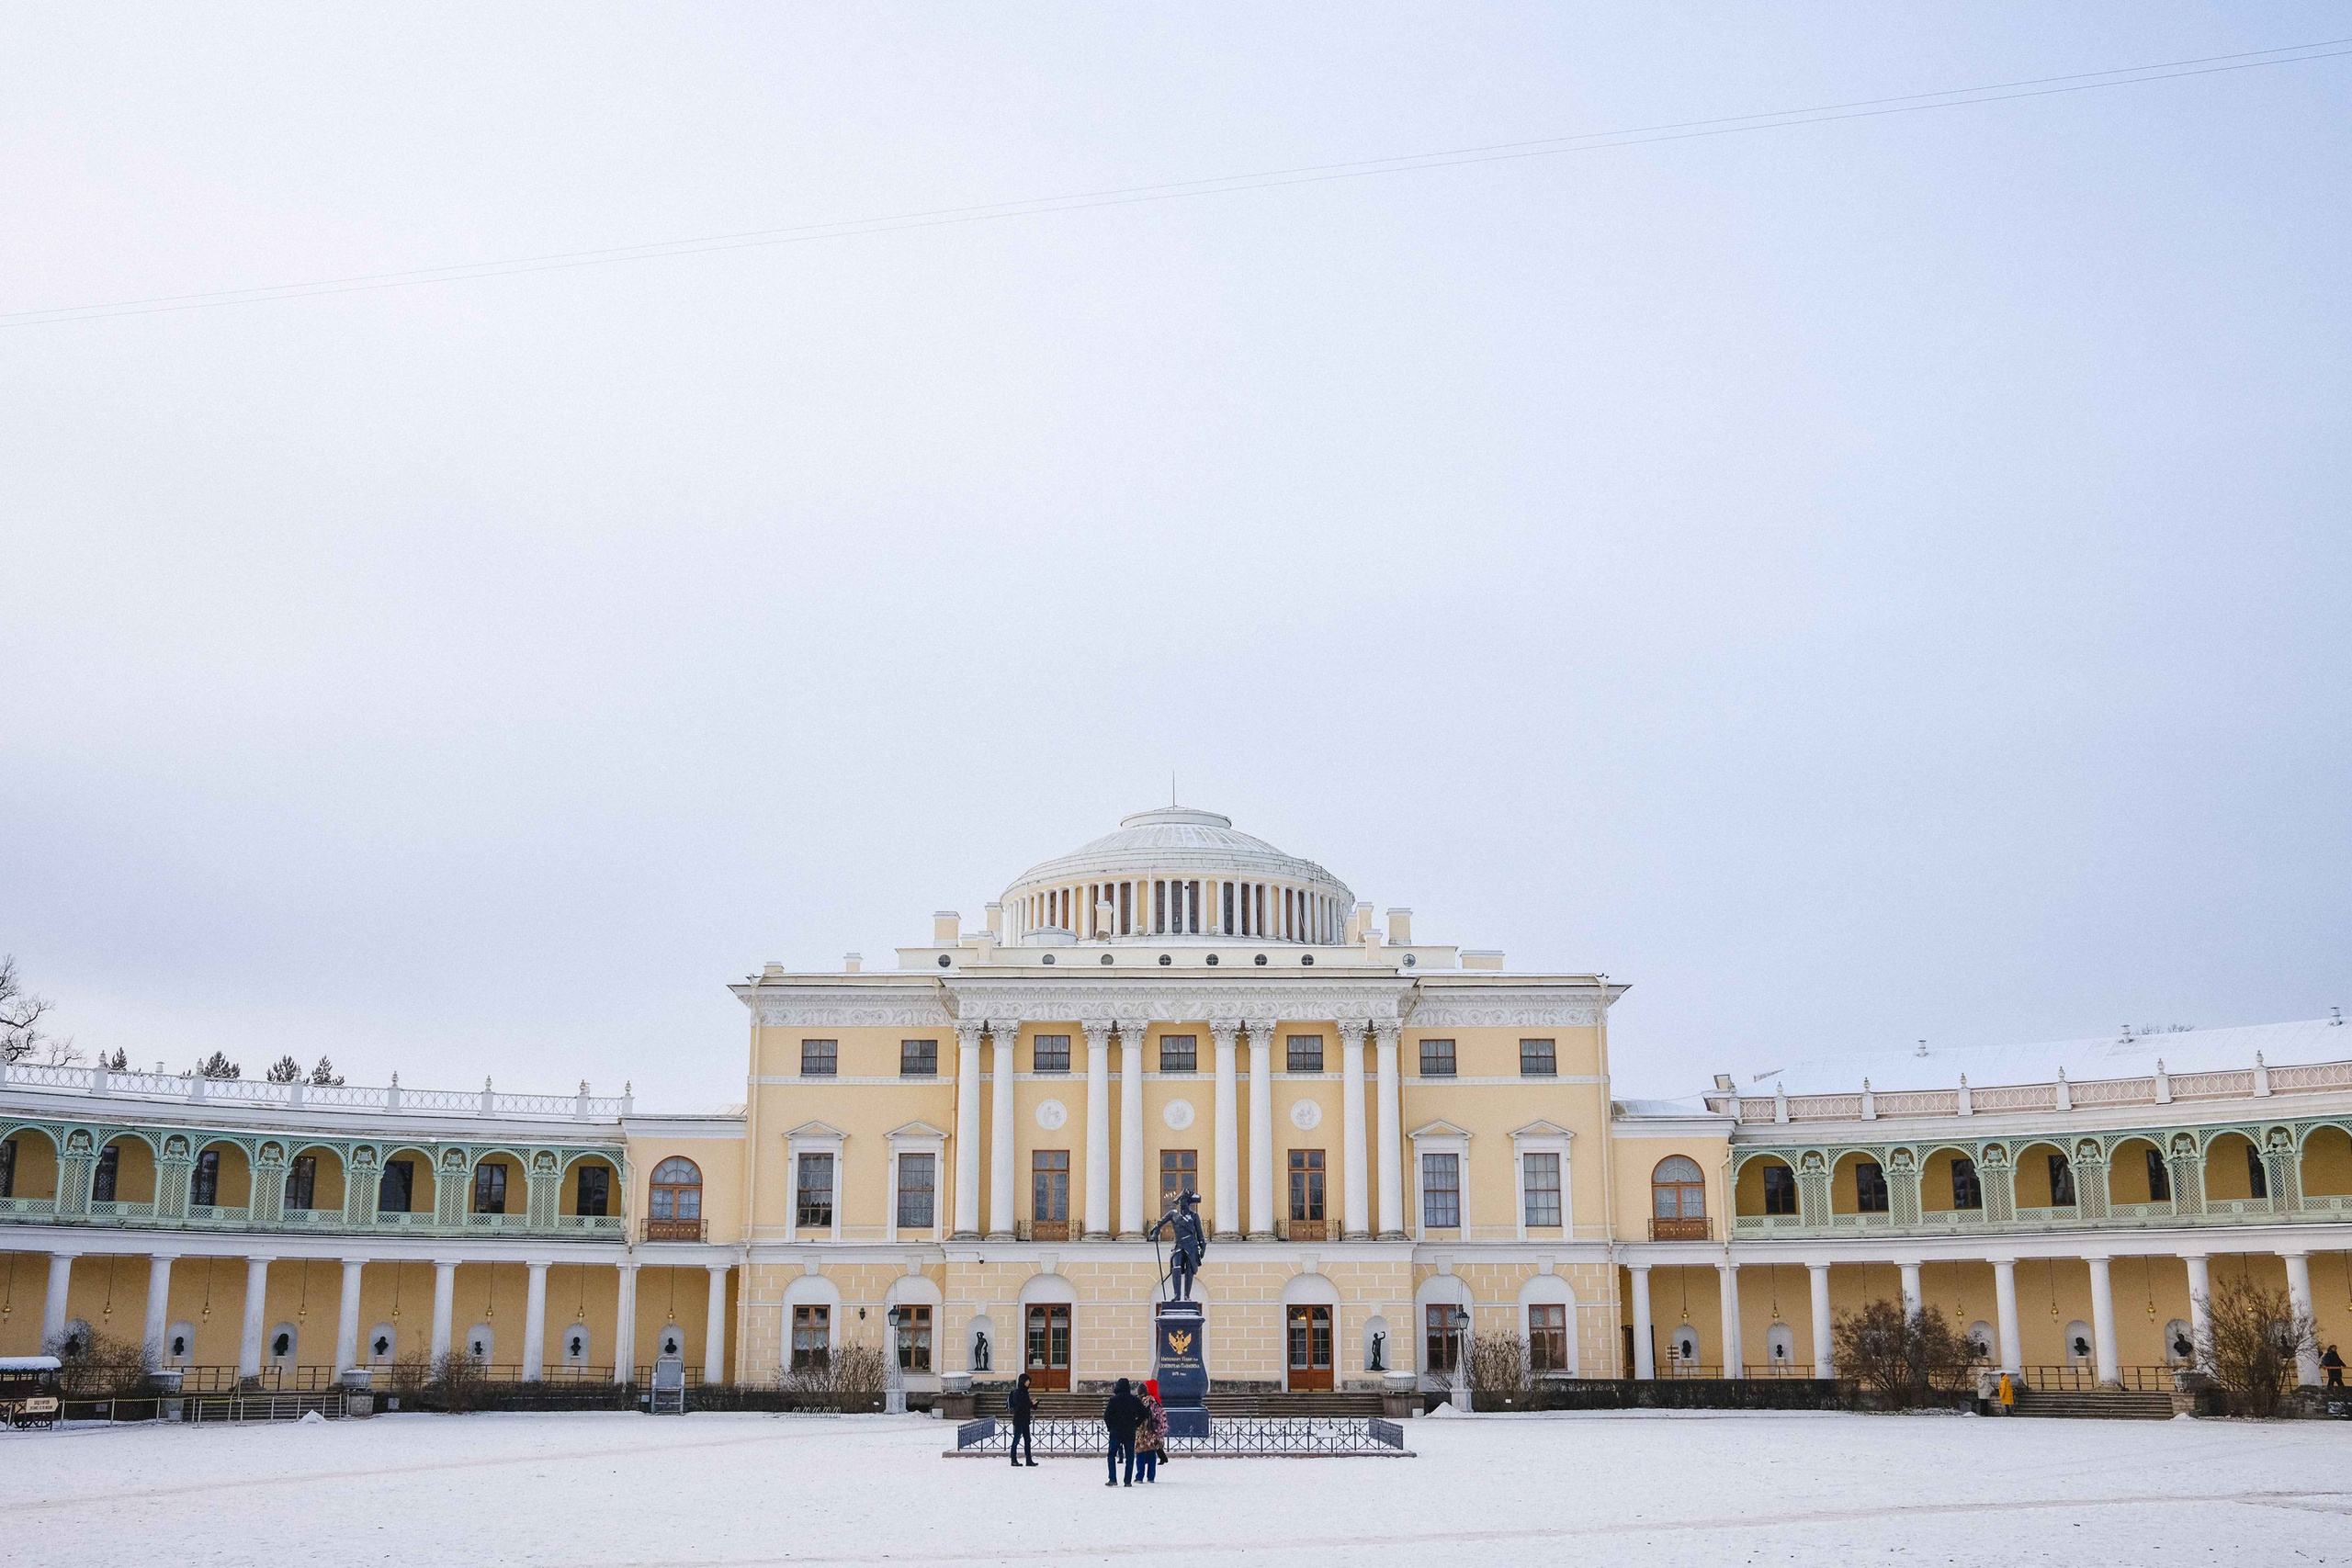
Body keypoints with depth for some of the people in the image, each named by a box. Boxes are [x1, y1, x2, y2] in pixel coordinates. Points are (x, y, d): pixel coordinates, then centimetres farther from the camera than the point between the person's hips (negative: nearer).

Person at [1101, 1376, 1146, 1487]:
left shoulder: (1114, 1400, -9)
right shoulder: (1135, 1400, 1)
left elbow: (1107, 1415, -10)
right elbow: (1143, 1414, 4)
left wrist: (1110, 1427, 5)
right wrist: (1136, 1425, 11)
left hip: (1116, 1432, -2)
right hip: (1130, 1432, 2)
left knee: (1111, 1454, 7)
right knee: (1130, 1456, 8)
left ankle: (1113, 1479, -5)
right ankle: (1128, 1481, 4)